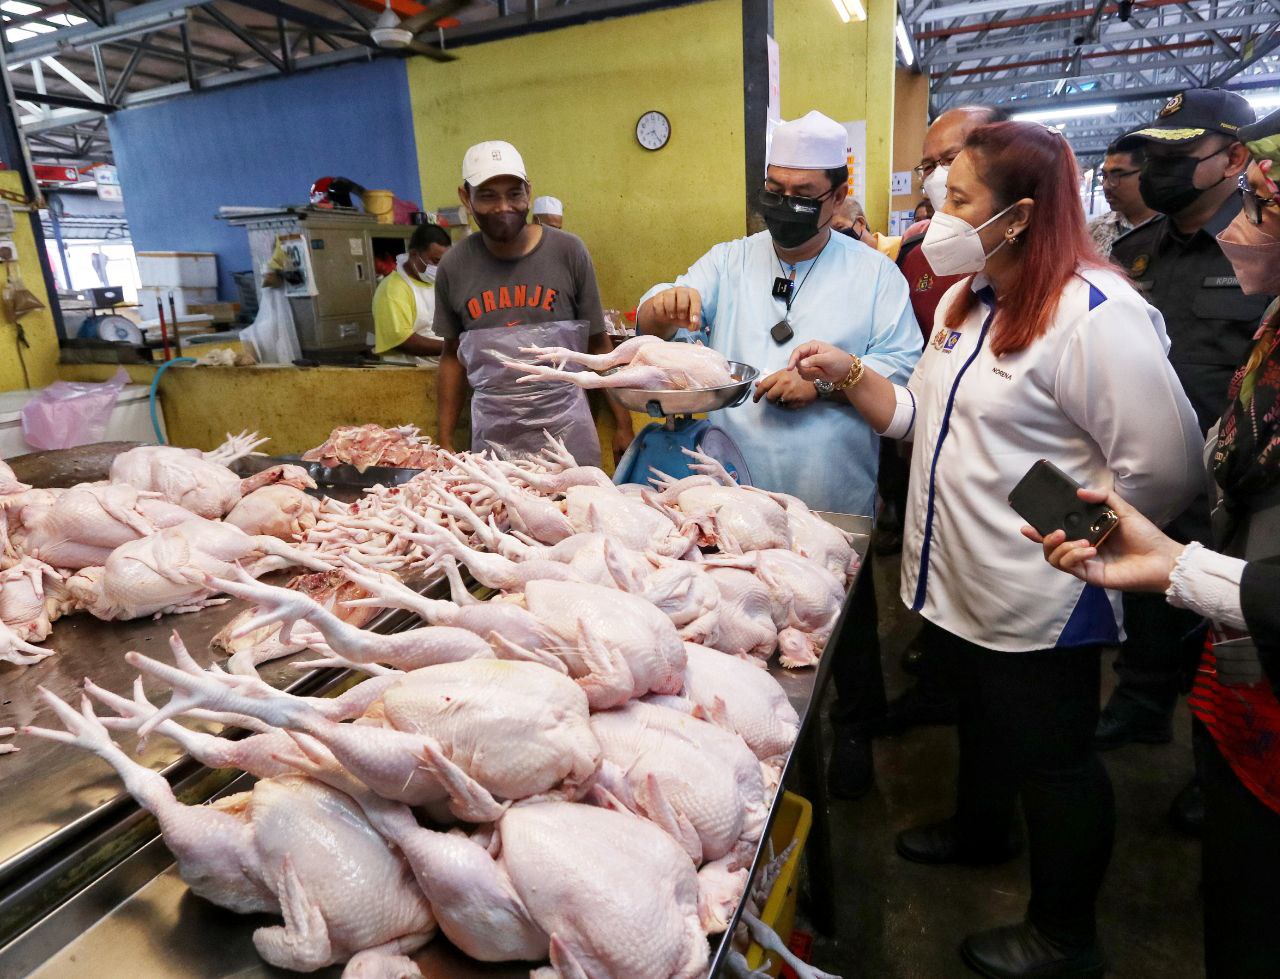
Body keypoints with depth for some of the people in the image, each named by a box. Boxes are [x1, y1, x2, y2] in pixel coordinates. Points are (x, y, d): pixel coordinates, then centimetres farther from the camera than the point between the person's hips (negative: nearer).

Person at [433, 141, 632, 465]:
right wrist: (445, 440, 10)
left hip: (565, 426, -1)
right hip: (492, 434, 2)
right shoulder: (453, 267, 1)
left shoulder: (568, 252, -4)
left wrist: (623, 424, 1)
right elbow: (452, 355, 11)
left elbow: (598, 345, 1)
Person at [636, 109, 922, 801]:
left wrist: (825, 381, -17)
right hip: (734, 495, 1)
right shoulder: (729, 261, 7)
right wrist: (665, 304, -30)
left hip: (834, 502, -1)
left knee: (847, 624, 16)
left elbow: (902, 367, -3)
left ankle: (853, 732, 40)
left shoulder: (874, 273, 3)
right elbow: (654, 322, -6)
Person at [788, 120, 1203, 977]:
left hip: (1039, 607, -8)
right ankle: (980, 829, 55)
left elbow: (1164, 469, -23)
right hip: (961, 580, 9)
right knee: (982, 715, 28)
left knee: (1051, 758, 10)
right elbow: (923, 417, 8)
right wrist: (850, 373, -5)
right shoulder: (968, 301, 8)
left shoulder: (1094, 313, -21)